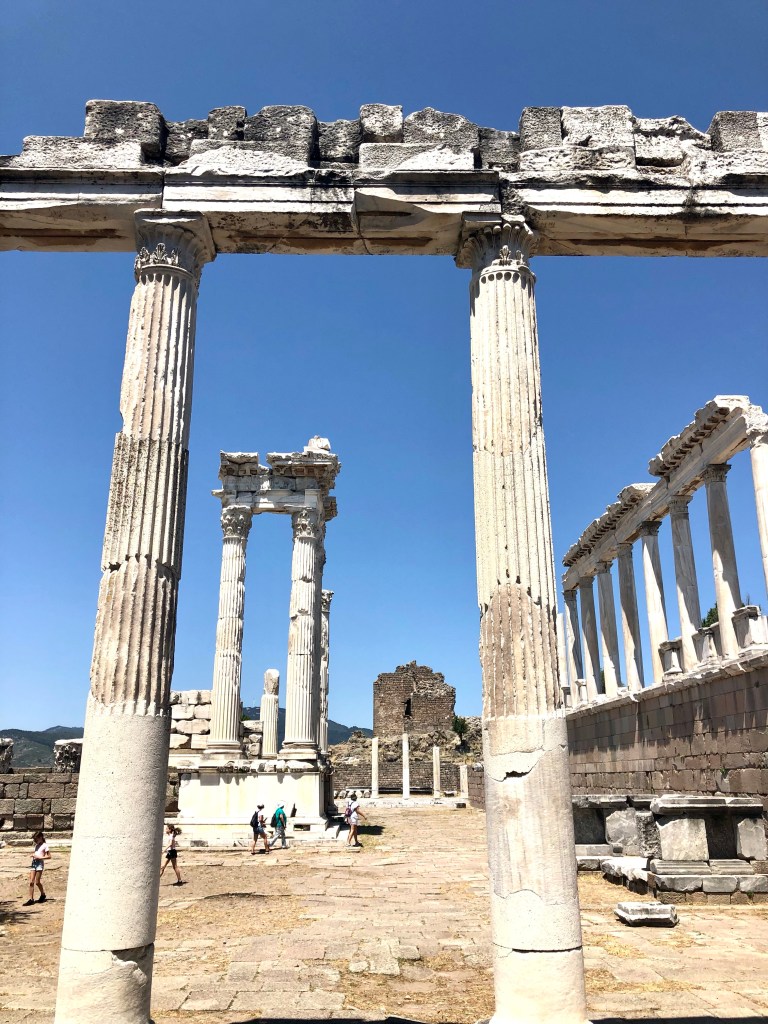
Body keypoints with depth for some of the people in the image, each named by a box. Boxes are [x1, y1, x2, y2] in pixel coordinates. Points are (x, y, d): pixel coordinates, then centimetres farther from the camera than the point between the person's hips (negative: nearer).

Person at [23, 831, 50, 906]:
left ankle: (43, 895, 18)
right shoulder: (36, 845, 19)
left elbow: (49, 856, -7)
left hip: (40, 863, -7)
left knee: (37, 882, -4)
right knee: (31, 882, -3)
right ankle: (31, 899, -3)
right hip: (34, 862, 7)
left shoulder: (44, 845, -3)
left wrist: (40, 857, -15)